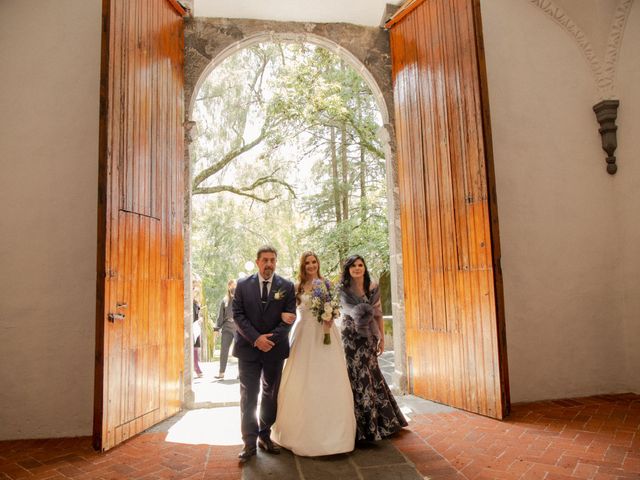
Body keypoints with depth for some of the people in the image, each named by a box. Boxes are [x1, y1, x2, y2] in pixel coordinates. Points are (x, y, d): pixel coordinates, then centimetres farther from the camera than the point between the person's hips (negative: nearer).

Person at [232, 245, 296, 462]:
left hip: (275, 348, 1)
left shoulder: (287, 286, 0)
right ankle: (249, 442, 11)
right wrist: (256, 338, -15)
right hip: (248, 348, -1)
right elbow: (238, 315, -5)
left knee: (271, 395, 12)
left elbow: (289, 318, -5)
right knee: (248, 396, 2)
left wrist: (270, 339, -16)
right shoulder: (243, 284, 0)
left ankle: (265, 436, 27)